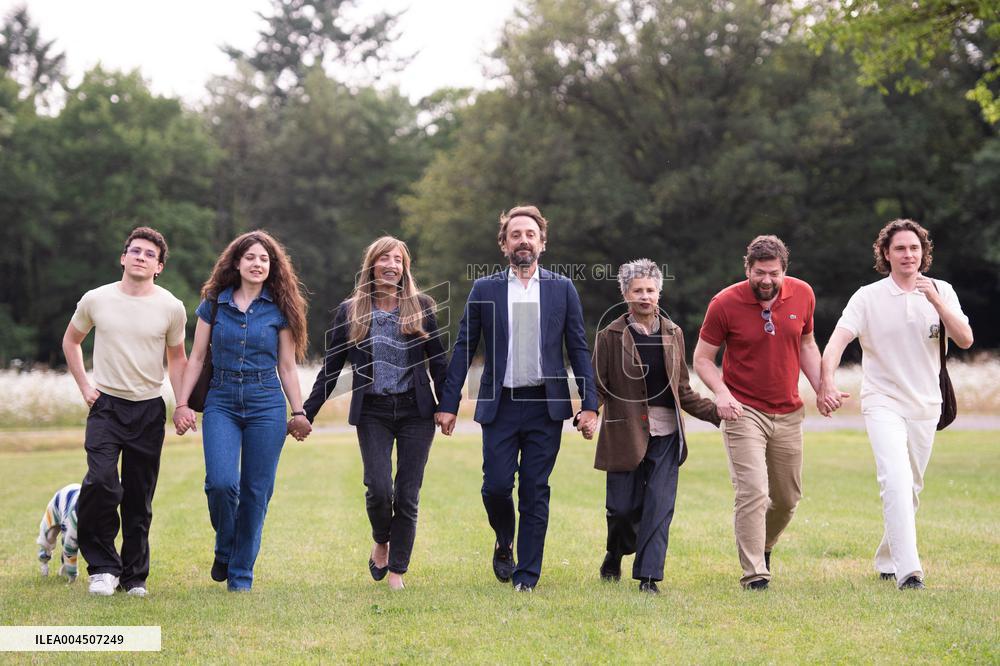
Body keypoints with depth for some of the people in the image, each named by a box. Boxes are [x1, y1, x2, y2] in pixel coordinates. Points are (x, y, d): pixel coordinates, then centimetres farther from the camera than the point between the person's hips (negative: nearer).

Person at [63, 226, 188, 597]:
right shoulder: (96, 300, -1)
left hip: (149, 410, 1)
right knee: (101, 482, -19)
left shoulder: (171, 308, -1)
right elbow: (71, 341, 16)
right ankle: (103, 566, -3)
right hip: (106, 405, -1)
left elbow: (176, 358, 12)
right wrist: (84, 386, 6)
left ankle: (135, 575, 17)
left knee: (139, 498, 5)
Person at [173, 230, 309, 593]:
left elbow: (287, 368, 9)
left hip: (266, 405, 0)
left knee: (255, 491, 0)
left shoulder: (279, 311, 5)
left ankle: (241, 576, 12)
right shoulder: (214, 304, 6)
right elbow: (196, 358, 8)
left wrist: (299, 412, 6)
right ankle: (224, 549, 11)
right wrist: (182, 403, 1)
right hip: (221, 403, 0)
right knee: (221, 482, -18)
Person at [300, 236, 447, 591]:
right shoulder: (349, 311, 6)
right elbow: (331, 368, 9)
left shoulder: (421, 307, 5)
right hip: (372, 412, 0)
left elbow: (438, 361, 9)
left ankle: (397, 571, 10)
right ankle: (381, 541, 17)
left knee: (407, 495, -1)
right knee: (379, 488, -15)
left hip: (416, 411, 1)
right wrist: (307, 413, 6)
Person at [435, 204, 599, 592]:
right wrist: (448, 404, 0)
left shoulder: (562, 289, 6)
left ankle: (527, 575, 10)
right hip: (500, 405, 0)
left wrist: (590, 404, -2)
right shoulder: (484, 290, 5)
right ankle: (504, 545, 25)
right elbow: (463, 349, 6)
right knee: (496, 485, -5)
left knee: (535, 492, 1)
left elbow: (578, 349, 6)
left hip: (546, 406, 0)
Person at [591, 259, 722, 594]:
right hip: (625, 434, -2)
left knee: (659, 506, -6)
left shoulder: (672, 334, 11)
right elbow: (598, 386, -1)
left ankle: (648, 575, -2)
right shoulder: (610, 336, 0)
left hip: (666, 433, 2)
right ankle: (615, 555, 31)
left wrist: (715, 411, 8)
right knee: (623, 507, 1)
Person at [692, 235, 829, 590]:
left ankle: (763, 546, 41)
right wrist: (722, 393, -22)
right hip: (744, 411, -4)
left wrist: (821, 388, 3)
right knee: (752, 492, -17)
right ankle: (753, 573, -13)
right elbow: (702, 358, -5)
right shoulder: (725, 303, -13)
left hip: (788, 413, 4)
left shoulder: (802, 295, -1)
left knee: (788, 497, 13)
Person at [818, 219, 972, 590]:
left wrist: (936, 301, -18)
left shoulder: (941, 292, 5)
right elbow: (837, 341, -15)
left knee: (911, 488, 12)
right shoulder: (868, 297, -4)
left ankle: (887, 561, 30)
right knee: (896, 479, -22)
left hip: (925, 406, 4)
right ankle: (908, 570, -28)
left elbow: (965, 340, -6)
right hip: (882, 403, -4)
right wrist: (826, 383, -33)